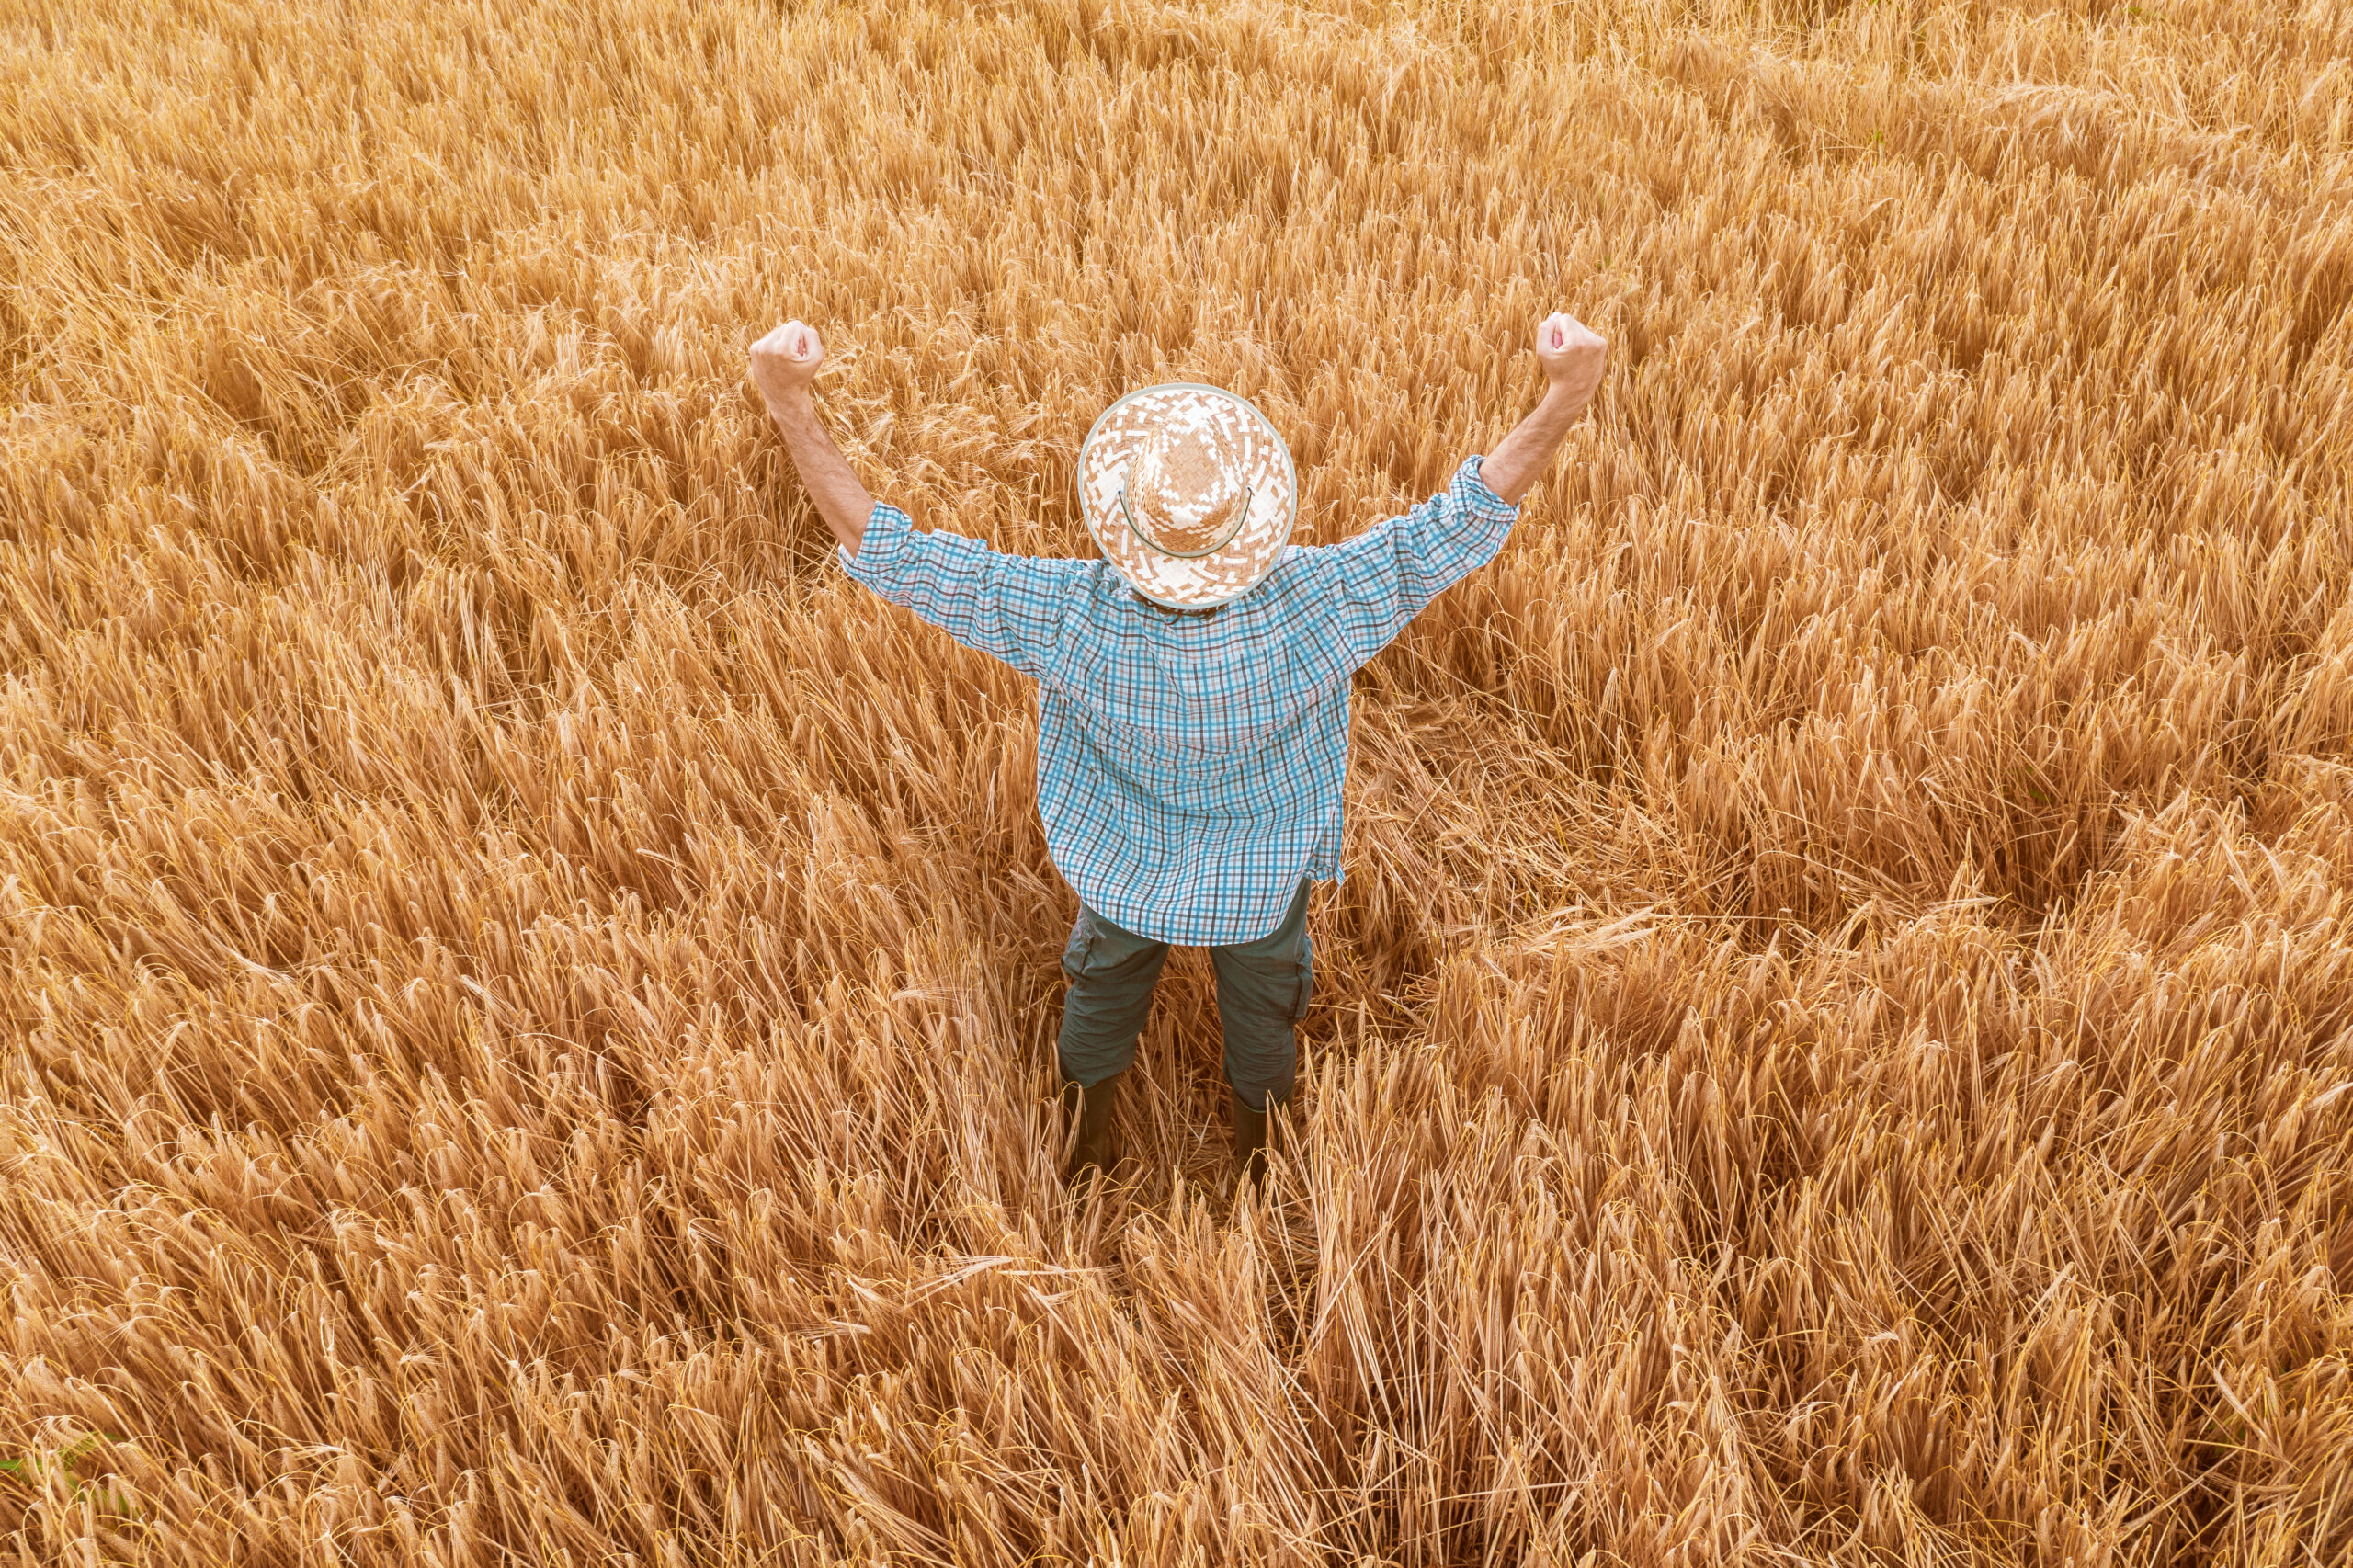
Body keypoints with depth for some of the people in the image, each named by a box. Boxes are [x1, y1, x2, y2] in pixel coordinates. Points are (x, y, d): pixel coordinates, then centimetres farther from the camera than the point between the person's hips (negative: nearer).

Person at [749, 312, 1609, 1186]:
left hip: (1123, 870, 1)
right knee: (1264, 992, 33)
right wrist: (1566, 400, -35)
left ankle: (1085, 1135, 63)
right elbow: (1460, 526, -34)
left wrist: (789, 405, -37)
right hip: (1263, 881, 0)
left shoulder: (1071, 623, -41)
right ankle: (1256, 1138, 63)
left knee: (1107, 980, 34)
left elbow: (891, 554, -37)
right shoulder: (1310, 611, -41)